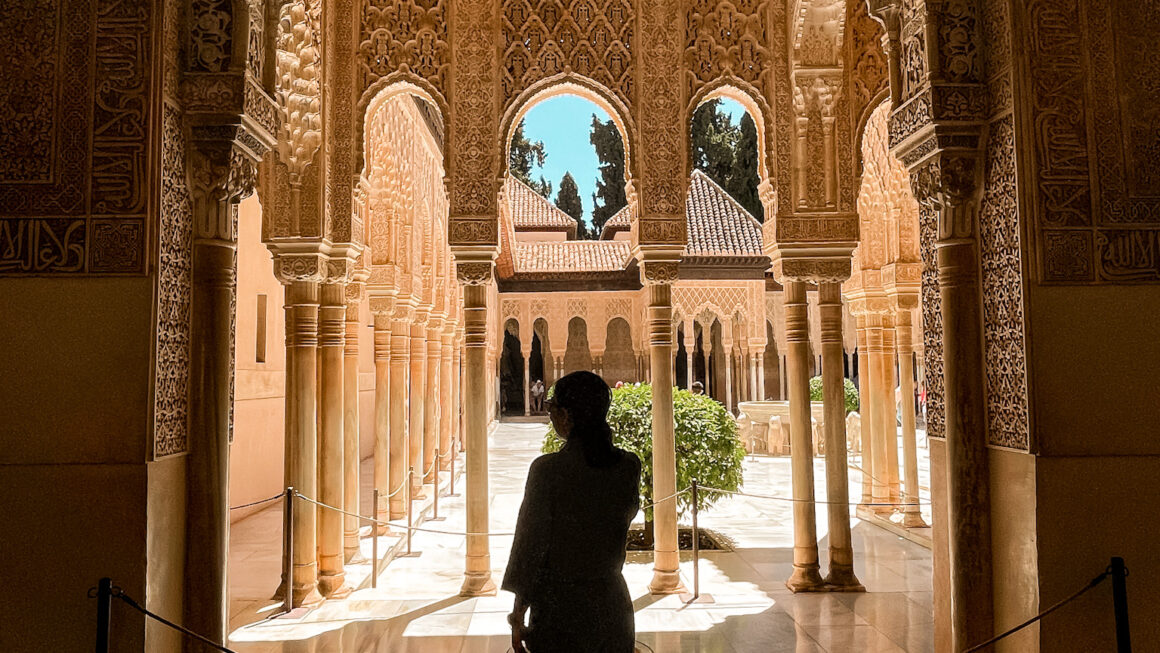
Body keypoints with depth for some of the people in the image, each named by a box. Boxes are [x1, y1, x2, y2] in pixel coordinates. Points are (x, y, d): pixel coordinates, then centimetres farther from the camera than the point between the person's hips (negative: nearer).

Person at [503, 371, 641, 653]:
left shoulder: (547, 469, -18)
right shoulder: (629, 465, -7)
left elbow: (530, 545, -12)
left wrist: (518, 617, -1)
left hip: (560, 605, -3)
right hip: (611, 605, 4)